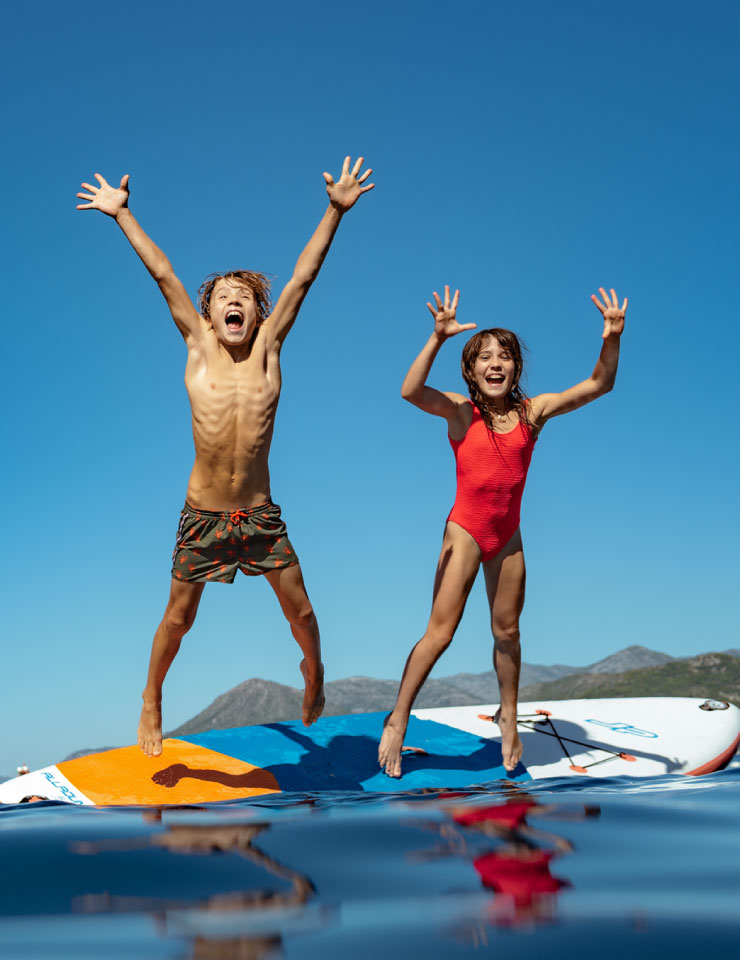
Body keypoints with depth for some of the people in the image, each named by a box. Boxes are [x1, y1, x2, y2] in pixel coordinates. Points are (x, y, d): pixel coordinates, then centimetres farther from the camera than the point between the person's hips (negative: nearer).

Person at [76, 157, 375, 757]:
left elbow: (302, 278, -5)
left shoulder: (267, 347, -1)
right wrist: (122, 213, 3)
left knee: (300, 610, 7)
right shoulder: (198, 346, -1)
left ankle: (313, 672, 39)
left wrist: (336, 211, -8)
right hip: (203, 515, 0)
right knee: (179, 617, 11)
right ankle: (152, 697, 37)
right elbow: (164, 275, -1)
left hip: (260, 514, 1)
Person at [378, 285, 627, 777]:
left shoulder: (532, 411, -1)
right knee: (439, 632, -4)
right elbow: (410, 391, -27)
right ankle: (397, 721, 10)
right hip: (465, 531, -3)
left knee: (507, 630, 15)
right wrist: (438, 337, -36)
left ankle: (509, 717, 35)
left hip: (508, 537, 4)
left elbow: (598, 385, -3)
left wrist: (612, 340, -18)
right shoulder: (460, 411, -9)